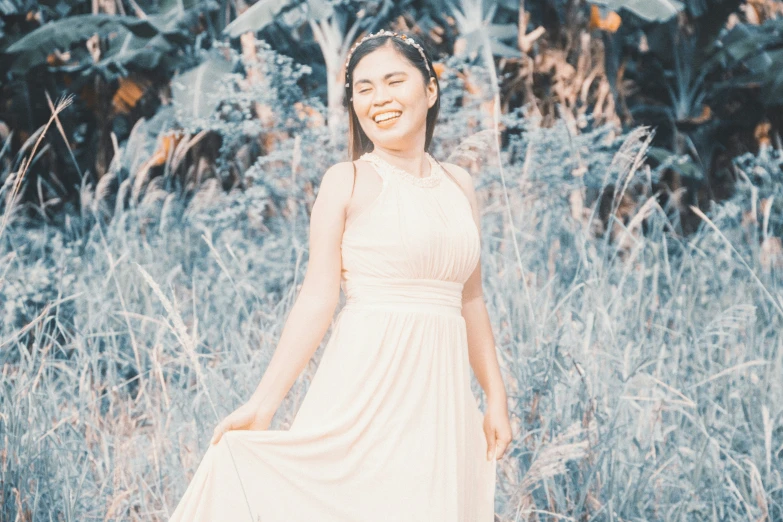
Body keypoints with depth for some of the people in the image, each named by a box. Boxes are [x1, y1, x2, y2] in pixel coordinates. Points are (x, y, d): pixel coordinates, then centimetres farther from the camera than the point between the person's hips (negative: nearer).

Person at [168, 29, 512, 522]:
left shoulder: (459, 185, 12)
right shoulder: (347, 181, -2)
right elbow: (317, 299, -6)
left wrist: (497, 398, 13)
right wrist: (263, 404, -12)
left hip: (444, 391, 5)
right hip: (368, 385, -5)